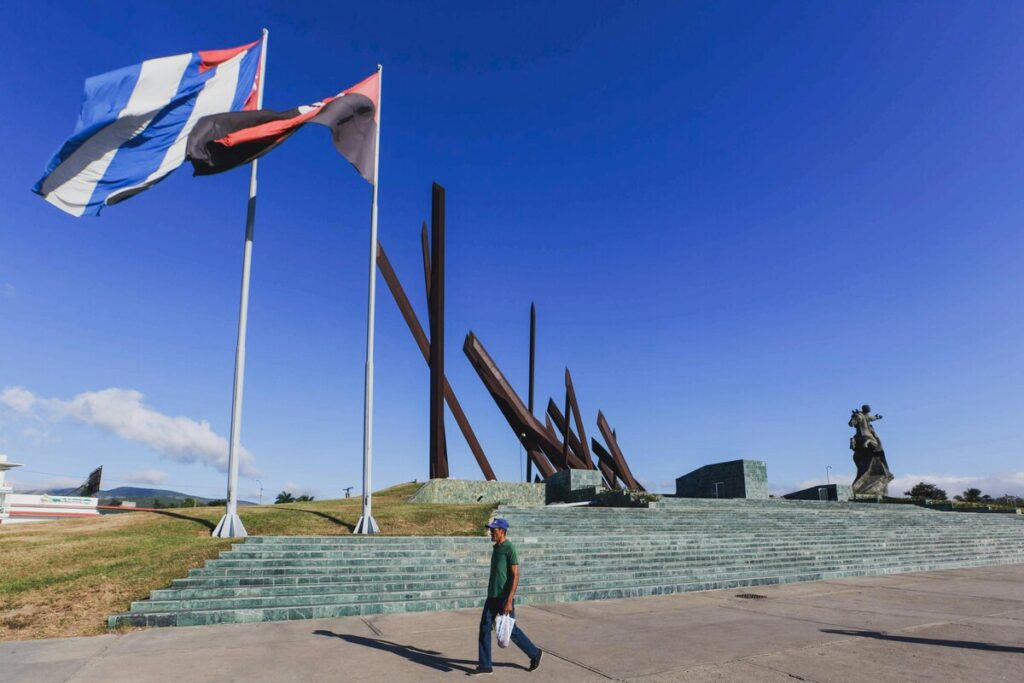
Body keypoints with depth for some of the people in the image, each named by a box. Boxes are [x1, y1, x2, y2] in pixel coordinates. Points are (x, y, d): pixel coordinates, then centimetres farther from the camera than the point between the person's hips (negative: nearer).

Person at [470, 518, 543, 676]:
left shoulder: (509, 548, -16)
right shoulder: (496, 548, 11)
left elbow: (515, 576, -19)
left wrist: (509, 601, -24)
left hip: (504, 598, -8)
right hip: (492, 597, 8)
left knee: (511, 630, 4)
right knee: (484, 628, 4)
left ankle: (535, 653, 23)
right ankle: (485, 666, 12)